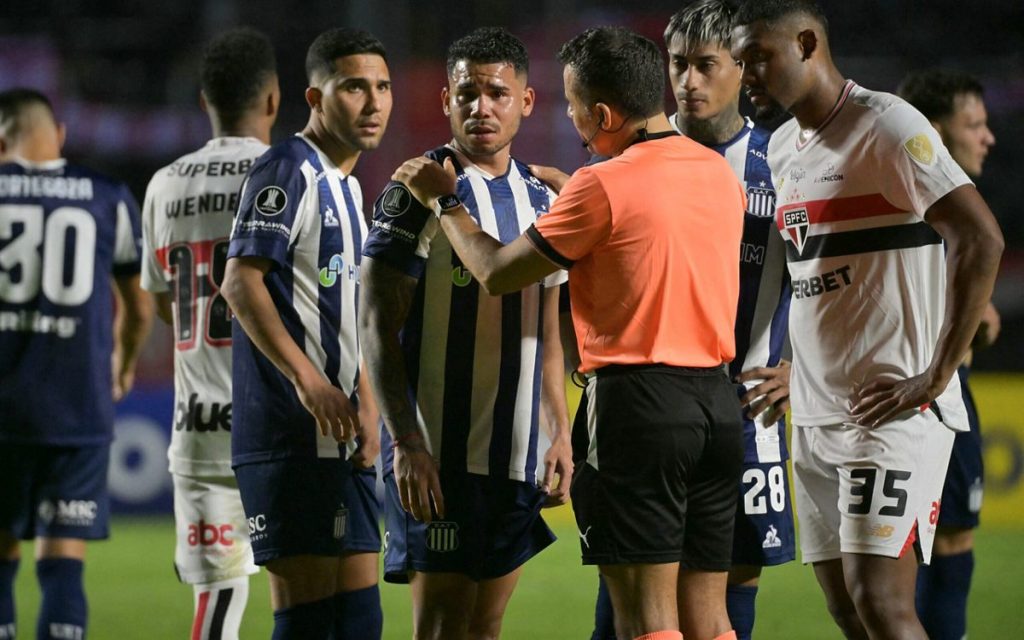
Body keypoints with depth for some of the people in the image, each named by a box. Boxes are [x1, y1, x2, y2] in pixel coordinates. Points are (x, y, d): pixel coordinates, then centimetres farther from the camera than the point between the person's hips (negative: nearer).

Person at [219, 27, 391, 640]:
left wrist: (365, 407, 14)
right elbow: (241, 281, -18)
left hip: (341, 435, 10)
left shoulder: (349, 187, 20)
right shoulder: (289, 170, -9)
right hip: (290, 436, -10)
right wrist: (308, 379, -23)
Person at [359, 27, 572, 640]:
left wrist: (560, 434, 12)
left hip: (519, 452, 6)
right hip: (441, 452, -6)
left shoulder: (541, 198, 13)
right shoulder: (418, 191, -7)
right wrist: (406, 443, -19)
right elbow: (379, 325, -11)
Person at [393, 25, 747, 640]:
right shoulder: (721, 173, 8)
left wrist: (445, 202, 12)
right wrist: (569, 191, 32)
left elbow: (497, 273, -2)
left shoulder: (602, 188, -12)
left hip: (639, 398, -7)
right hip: (720, 401, 7)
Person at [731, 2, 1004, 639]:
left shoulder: (887, 126, -10)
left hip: (892, 410, -9)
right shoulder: (782, 149, 16)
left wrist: (935, 377, -17)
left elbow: (982, 240, -16)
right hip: (815, 417, 9)